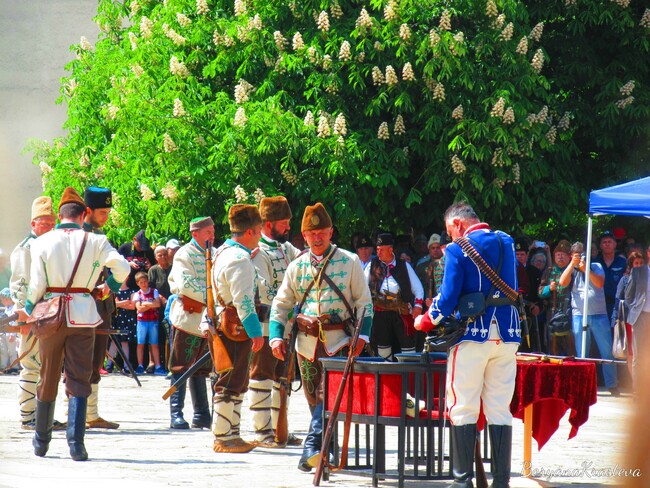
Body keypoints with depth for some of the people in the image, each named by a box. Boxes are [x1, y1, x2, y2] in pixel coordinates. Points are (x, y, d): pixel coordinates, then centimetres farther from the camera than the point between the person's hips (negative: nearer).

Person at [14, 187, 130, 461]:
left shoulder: (42, 242, -1)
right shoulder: (94, 241, -3)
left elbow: (37, 284, -4)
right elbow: (122, 268, -9)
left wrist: (28, 310, 13)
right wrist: (109, 287, 11)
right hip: (83, 315, -1)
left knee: (48, 379, 14)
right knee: (78, 379, 0)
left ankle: (41, 441, 26)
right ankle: (76, 442, -13)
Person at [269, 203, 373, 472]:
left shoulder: (349, 262, 1)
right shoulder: (297, 267, 9)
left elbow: (364, 301, 4)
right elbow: (281, 304, 12)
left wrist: (362, 334, -9)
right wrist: (276, 336, -2)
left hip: (338, 341, -4)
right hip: (307, 341, 4)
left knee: (328, 394, -18)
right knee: (314, 398, 8)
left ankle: (313, 446, -25)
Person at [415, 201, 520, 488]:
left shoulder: (458, 250, -8)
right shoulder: (507, 243, 10)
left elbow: (448, 298, -12)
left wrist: (425, 322, 4)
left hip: (472, 336, -5)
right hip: (507, 335, 5)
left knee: (463, 409, 2)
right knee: (500, 409, 7)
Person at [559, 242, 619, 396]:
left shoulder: (596, 267, 8)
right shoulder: (571, 270, 11)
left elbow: (600, 283, -8)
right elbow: (563, 282, -8)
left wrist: (586, 269, -15)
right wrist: (572, 264, -11)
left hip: (599, 315, -1)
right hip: (579, 315, 1)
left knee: (607, 351, -1)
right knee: (581, 353, 3)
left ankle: (612, 385, 5)